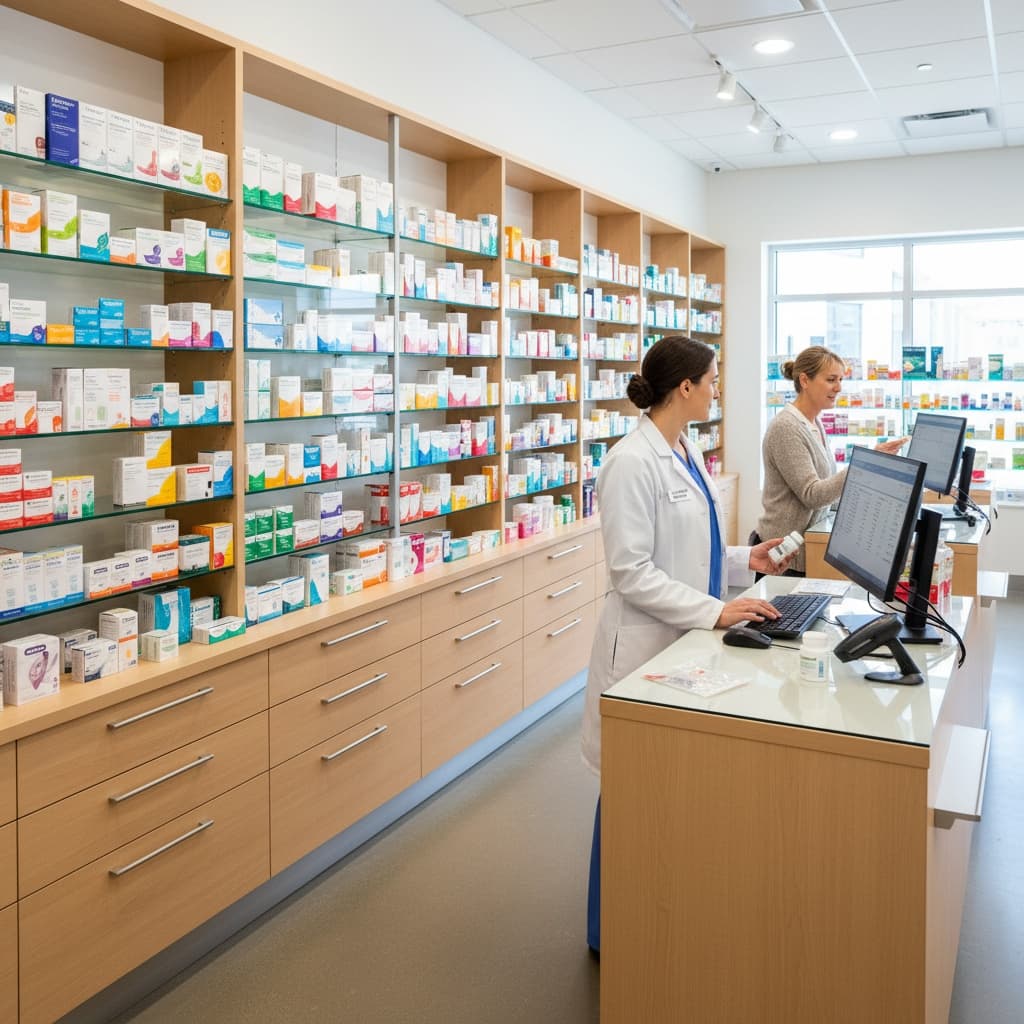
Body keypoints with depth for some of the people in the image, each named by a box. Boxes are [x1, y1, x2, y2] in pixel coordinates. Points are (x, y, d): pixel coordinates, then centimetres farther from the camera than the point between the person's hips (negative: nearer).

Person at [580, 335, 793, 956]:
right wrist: (716, 611, -22)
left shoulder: (688, 455, 9)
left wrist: (745, 561, 6)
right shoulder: (632, 462, -19)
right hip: (645, 648, -9)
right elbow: (632, 573, -21)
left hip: (687, 643, 9)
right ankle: (612, 930, 25)